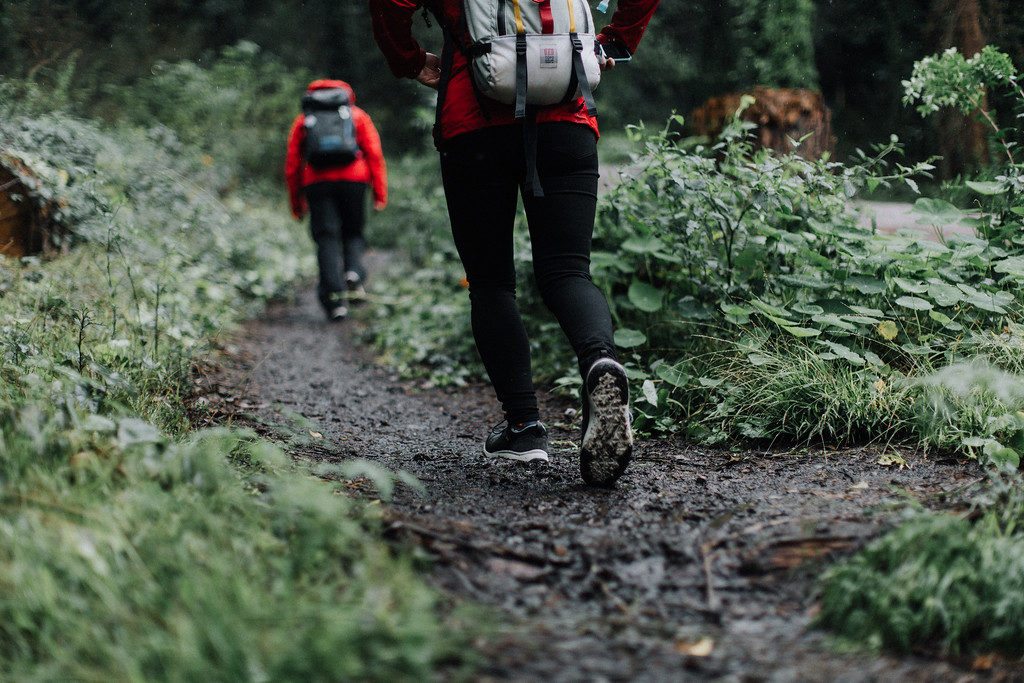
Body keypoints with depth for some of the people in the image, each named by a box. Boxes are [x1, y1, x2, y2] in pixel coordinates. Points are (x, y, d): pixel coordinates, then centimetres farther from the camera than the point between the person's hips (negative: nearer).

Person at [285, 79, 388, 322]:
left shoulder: (302, 121, 21)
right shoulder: (358, 115, 18)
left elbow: (292, 165, 15)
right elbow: (374, 154, 7)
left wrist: (296, 202, 19)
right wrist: (380, 193, 4)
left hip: (317, 183, 0)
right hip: (353, 180, 0)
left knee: (327, 239, 1)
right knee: (353, 233, 15)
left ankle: (334, 297, -11)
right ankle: (354, 274, -11)